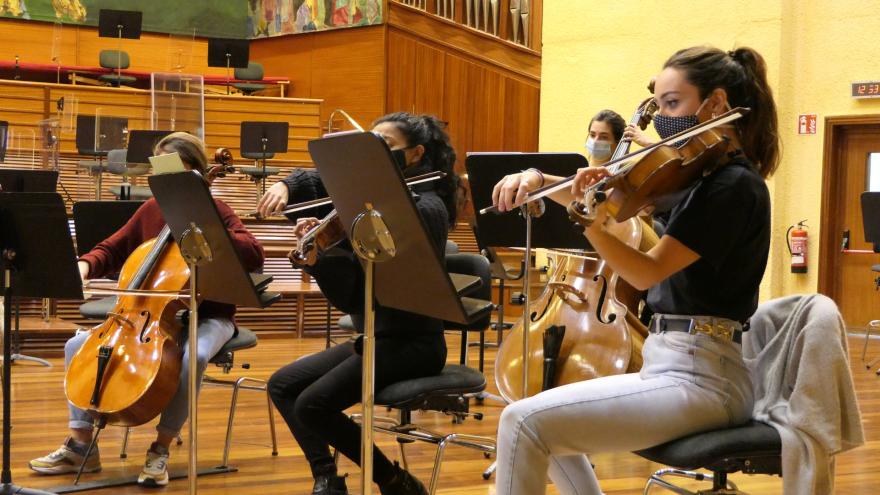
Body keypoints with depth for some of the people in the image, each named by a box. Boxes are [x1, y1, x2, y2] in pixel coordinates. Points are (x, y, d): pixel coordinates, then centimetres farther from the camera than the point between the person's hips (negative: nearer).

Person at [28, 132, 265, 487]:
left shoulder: (214, 211, -7)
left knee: (193, 356, -39)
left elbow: (254, 256, -21)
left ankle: (161, 449, -22)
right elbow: (112, 250, 15)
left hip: (206, 317, -5)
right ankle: (80, 444, -2)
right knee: (78, 345, -9)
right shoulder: (151, 210, 8)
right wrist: (86, 265, -7)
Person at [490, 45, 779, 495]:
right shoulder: (700, 175, 13)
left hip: (699, 377, -10)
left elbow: (647, 273, -20)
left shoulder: (735, 185, -15)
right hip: (672, 363, 10)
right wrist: (538, 179, -6)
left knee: (523, 423, -17)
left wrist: (590, 224, -34)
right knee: (547, 422, 25)